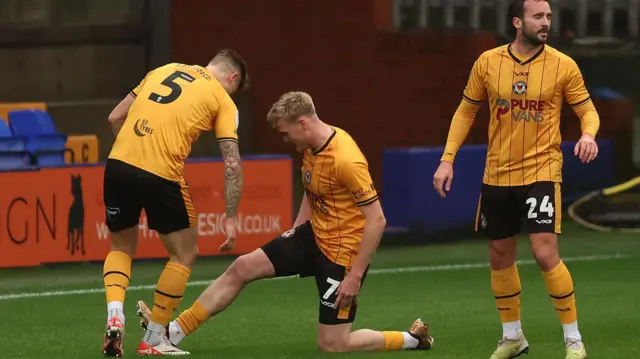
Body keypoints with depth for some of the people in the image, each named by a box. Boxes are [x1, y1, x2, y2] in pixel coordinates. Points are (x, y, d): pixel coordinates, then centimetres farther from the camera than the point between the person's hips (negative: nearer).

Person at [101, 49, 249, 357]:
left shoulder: (165, 70, 22)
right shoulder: (223, 101, 9)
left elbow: (115, 118, 20)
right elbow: (232, 164, 1)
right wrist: (231, 218, 6)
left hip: (118, 162, 4)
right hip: (162, 174, -4)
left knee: (121, 248, 24)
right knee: (184, 254, 16)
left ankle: (114, 314, -1)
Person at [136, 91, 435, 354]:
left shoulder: (346, 160, -27)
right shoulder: (312, 148, 0)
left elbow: (377, 220, -26)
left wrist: (355, 276, -25)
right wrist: (295, 231, 15)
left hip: (342, 253, -9)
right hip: (314, 235, 9)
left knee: (331, 345, -6)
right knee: (242, 267, 4)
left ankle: (412, 339, 13)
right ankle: (174, 332, 11)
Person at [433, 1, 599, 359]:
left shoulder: (563, 66, -7)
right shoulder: (488, 62, -1)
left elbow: (588, 110, 2)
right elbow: (466, 111, 10)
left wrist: (588, 135, -21)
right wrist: (447, 159, 3)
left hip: (542, 171, -3)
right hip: (498, 175, 3)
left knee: (546, 253, -14)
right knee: (500, 257, 12)